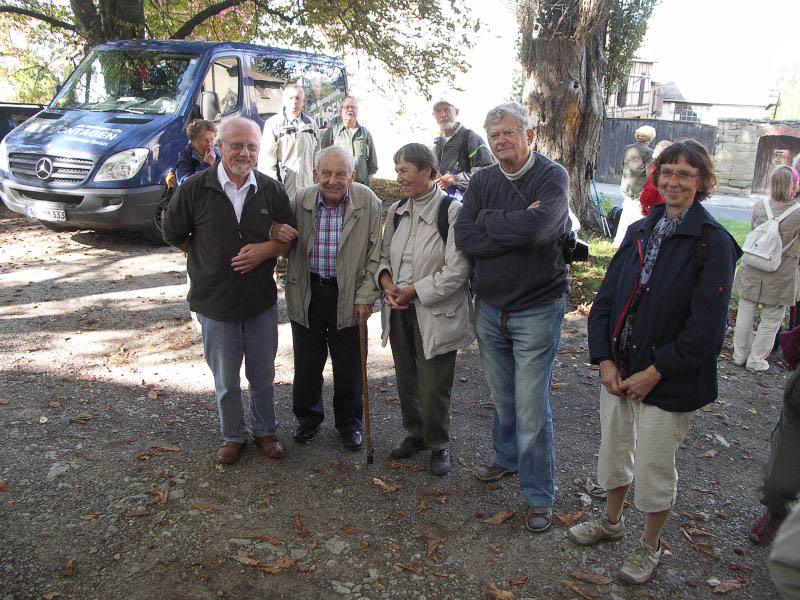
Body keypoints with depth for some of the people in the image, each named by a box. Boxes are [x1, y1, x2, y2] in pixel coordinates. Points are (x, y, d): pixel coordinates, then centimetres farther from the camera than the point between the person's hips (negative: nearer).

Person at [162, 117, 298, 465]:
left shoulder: (271, 190, -2)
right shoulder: (195, 189, -7)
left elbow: (291, 238, 2)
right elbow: (173, 234, 5)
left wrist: (265, 249, -17)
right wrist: (207, 259, 2)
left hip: (261, 301, 2)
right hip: (215, 302, -1)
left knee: (262, 375, 15)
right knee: (226, 380, 13)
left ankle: (265, 431, 36)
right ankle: (232, 436, 34)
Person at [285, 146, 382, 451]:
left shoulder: (367, 202, -9)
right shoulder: (301, 200, -4)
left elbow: (375, 254, -6)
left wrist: (365, 296, -9)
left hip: (348, 295, -2)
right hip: (307, 294, 2)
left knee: (349, 366, 9)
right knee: (307, 363, 14)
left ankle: (349, 423, 31)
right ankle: (308, 417, 37)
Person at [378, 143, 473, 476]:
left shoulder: (452, 211, -14)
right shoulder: (396, 211, 8)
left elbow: (456, 270, -18)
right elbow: (385, 255, 15)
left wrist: (412, 291, -16)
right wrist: (387, 283, -6)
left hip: (436, 314, -6)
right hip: (399, 311, 6)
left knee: (433, 385, 2)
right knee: (406, 379, 17)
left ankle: (439, 444, 25)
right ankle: (415, 433, 39)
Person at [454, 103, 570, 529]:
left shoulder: (552, 177, -10)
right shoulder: (482, 181, 4)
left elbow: (538, 227, -29)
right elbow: (464, 237, -10)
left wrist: (489, 220, -14)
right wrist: (517, 228, -18)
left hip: (536, 309, -5)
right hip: (489, 308, 5)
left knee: (532, 407, -1)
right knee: (502, 397, 20)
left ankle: (539, 496, 15)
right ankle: (507, 458, 44)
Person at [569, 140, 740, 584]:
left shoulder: (713, 242, -12)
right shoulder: (639, 232, 5)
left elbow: (706, 326, -16)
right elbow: (606, 298, 5)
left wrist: (654, 373, -15)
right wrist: (605, 360, -5)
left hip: (668, 379, -5)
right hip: (618, 370, 5)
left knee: (654, 466, 8)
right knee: (614, 447, 20)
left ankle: (650, 546, 34)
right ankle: (612, 521, 45)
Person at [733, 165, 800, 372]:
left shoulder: (758, 207, -8)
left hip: (752, 271, 3)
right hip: (780, 276, -3)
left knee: (745, 314, 16)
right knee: (771, 320, 13)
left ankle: (740, 355, 28)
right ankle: (756, 360, 20)